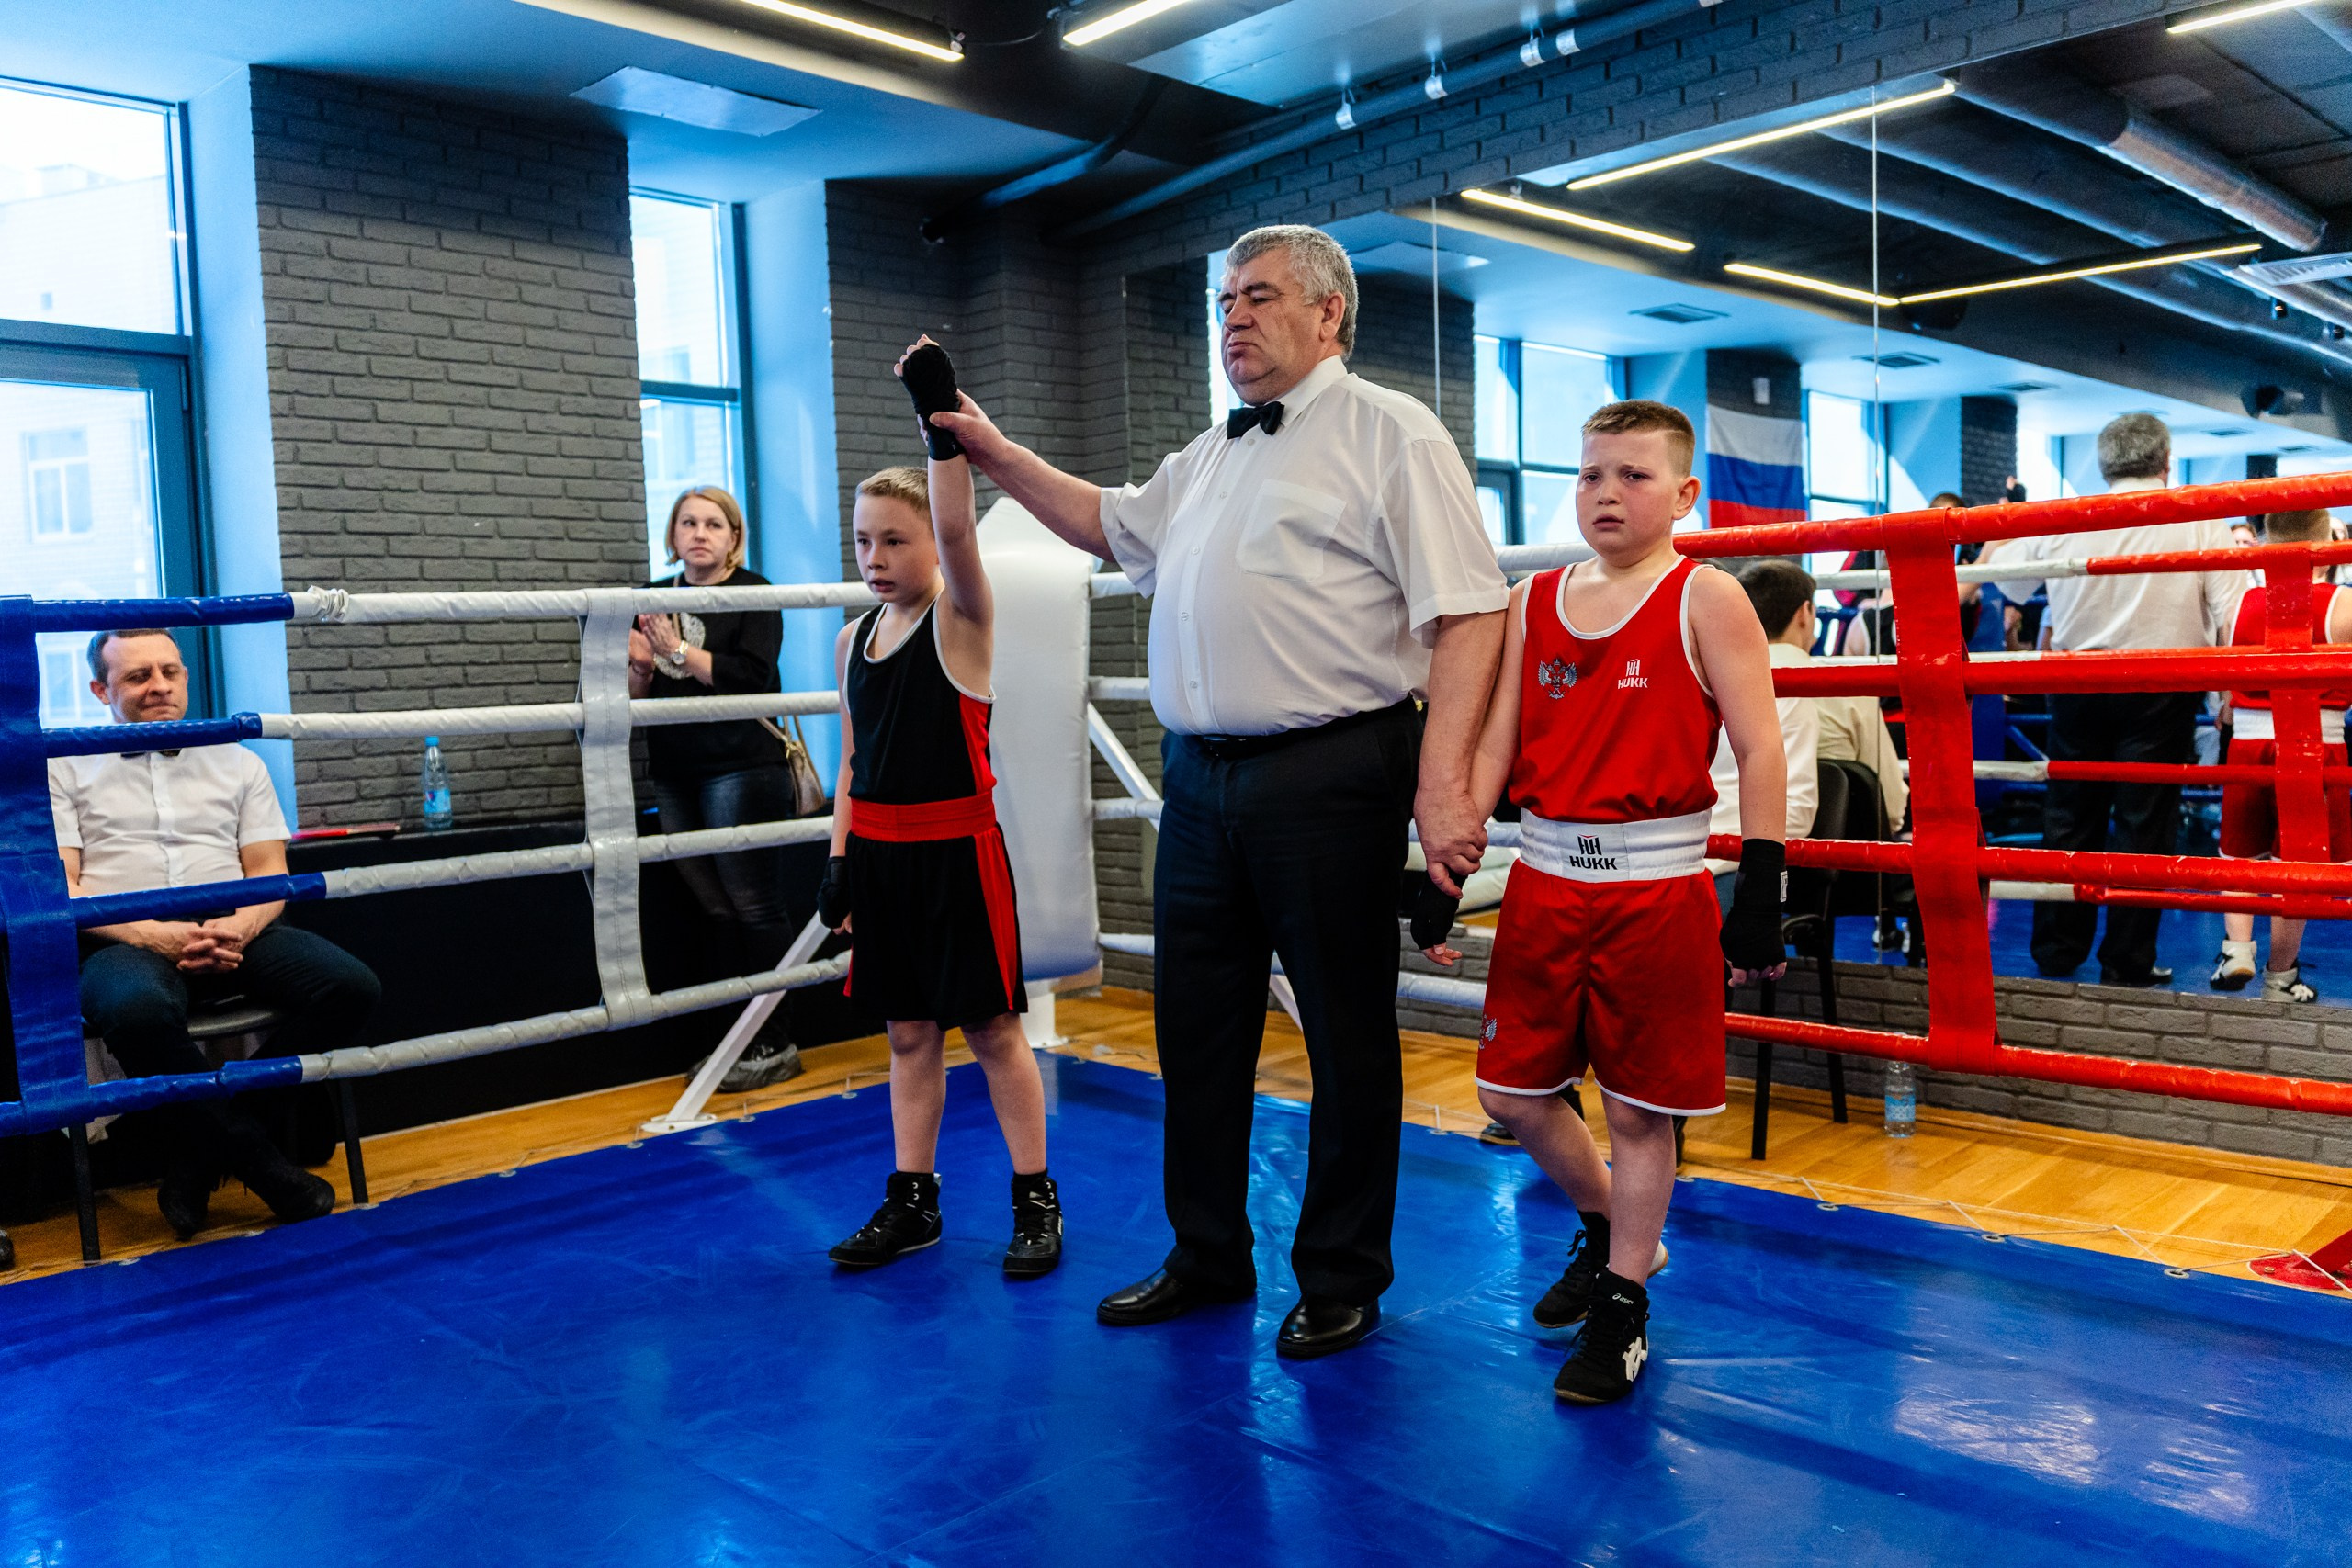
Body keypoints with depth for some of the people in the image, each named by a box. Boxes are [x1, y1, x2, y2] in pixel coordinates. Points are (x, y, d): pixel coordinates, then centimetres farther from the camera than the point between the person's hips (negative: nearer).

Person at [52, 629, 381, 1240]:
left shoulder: (237, 763, 21)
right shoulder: (65, 769, 14)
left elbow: (270, 871, 13)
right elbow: (58, 888, 2)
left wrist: (239, 927, -10)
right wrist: (151, 935, -15)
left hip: (235, 935, 3)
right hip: (125, 942, -3)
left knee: (352, 986, -25)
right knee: (136, 1008, -40)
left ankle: (201, 1153, -15)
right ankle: (261, 1164, -20)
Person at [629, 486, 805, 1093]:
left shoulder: (754, 595, -1)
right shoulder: (655, 600, 16)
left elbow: (753, 676, -15)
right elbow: (635, 697, 16)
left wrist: (679, 651, -17)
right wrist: (640, 663, -4)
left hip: (742, 768, -6)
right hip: (676, 776, 6)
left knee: (755, 907, -5)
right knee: (718, 911, 8)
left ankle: (776, 1044, 3)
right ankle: (743, 1040, 15)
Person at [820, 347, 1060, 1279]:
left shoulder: (961, 618, -6)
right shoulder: (855, 638, 10)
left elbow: (956, 526, -26)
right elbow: (853, 760, 13)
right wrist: (840, 858, 9)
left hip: (957, 851, -5)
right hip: (879, 852, 6)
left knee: (990, 1027, 3)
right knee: (908, 1031, 13)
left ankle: (1035, 1198, 15)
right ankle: (912, 1199, 24)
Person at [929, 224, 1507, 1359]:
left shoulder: (1390, 435, -4)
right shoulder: (1212, 455, 20)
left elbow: (1467, 613, -12)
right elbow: (1110, 524, 35)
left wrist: (1443, 783, -22)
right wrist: (992, 452, 24)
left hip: (1329, 776, -7)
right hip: (1202, 778, 8)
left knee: (1347, 1036, 4)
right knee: (1196, 1026, 14)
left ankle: (1341, 1281, 21)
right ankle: (1207, 1258, 31)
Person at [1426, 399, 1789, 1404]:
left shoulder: (1706, 599, -4)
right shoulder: (1535, 601, 8)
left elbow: (1759, 750, -6)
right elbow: (1494, 743, 8)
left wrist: (1759, 892, -11)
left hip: (1657, 886, -5)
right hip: (1545, 878, 5)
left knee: (1639, 1107, 6)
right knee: (1512, 1094, 11)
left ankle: (1620, 1308, 24)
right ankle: (1609, 1230, 38)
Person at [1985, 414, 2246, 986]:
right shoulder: (2200, 521, -5)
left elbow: (2008, 579, 17)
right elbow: (2233, 615, -7)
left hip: (2077, 687, 3)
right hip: (2161, 691, -2)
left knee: (2069, 817, 12)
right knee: (2143, 825, 3)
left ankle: (2056, 950, 19)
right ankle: (2127, 964, 7)